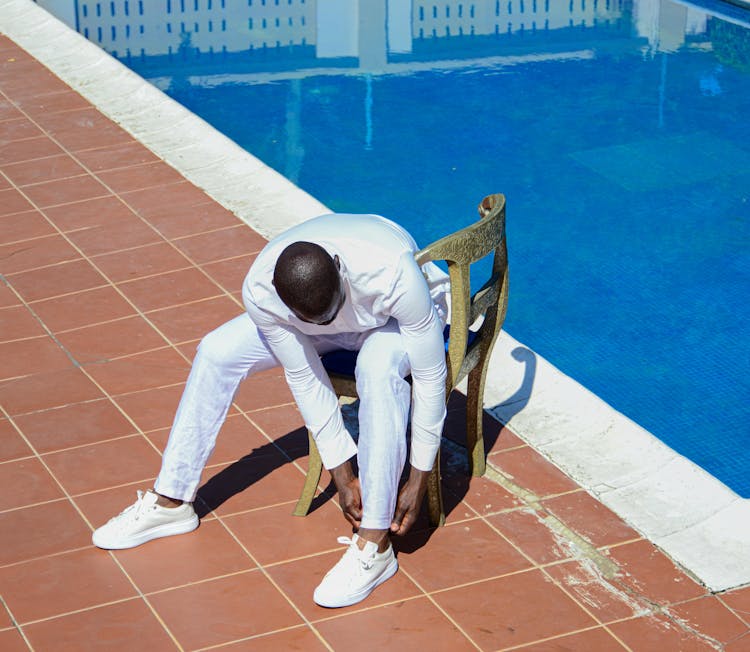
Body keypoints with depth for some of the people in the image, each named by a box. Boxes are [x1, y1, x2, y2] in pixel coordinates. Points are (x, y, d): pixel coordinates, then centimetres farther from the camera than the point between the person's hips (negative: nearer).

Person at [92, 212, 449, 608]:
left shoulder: (394, 274, -43)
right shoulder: (260, 291, -32)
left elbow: (430, 377, -32)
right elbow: (305, 378, -20)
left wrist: (419, 480, -28)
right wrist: (341, 473, -18)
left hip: (401, 321, -4)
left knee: (378, 365, -39)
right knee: (216, 351, -12)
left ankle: (375, 543, -31)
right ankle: (171, 502, 2)